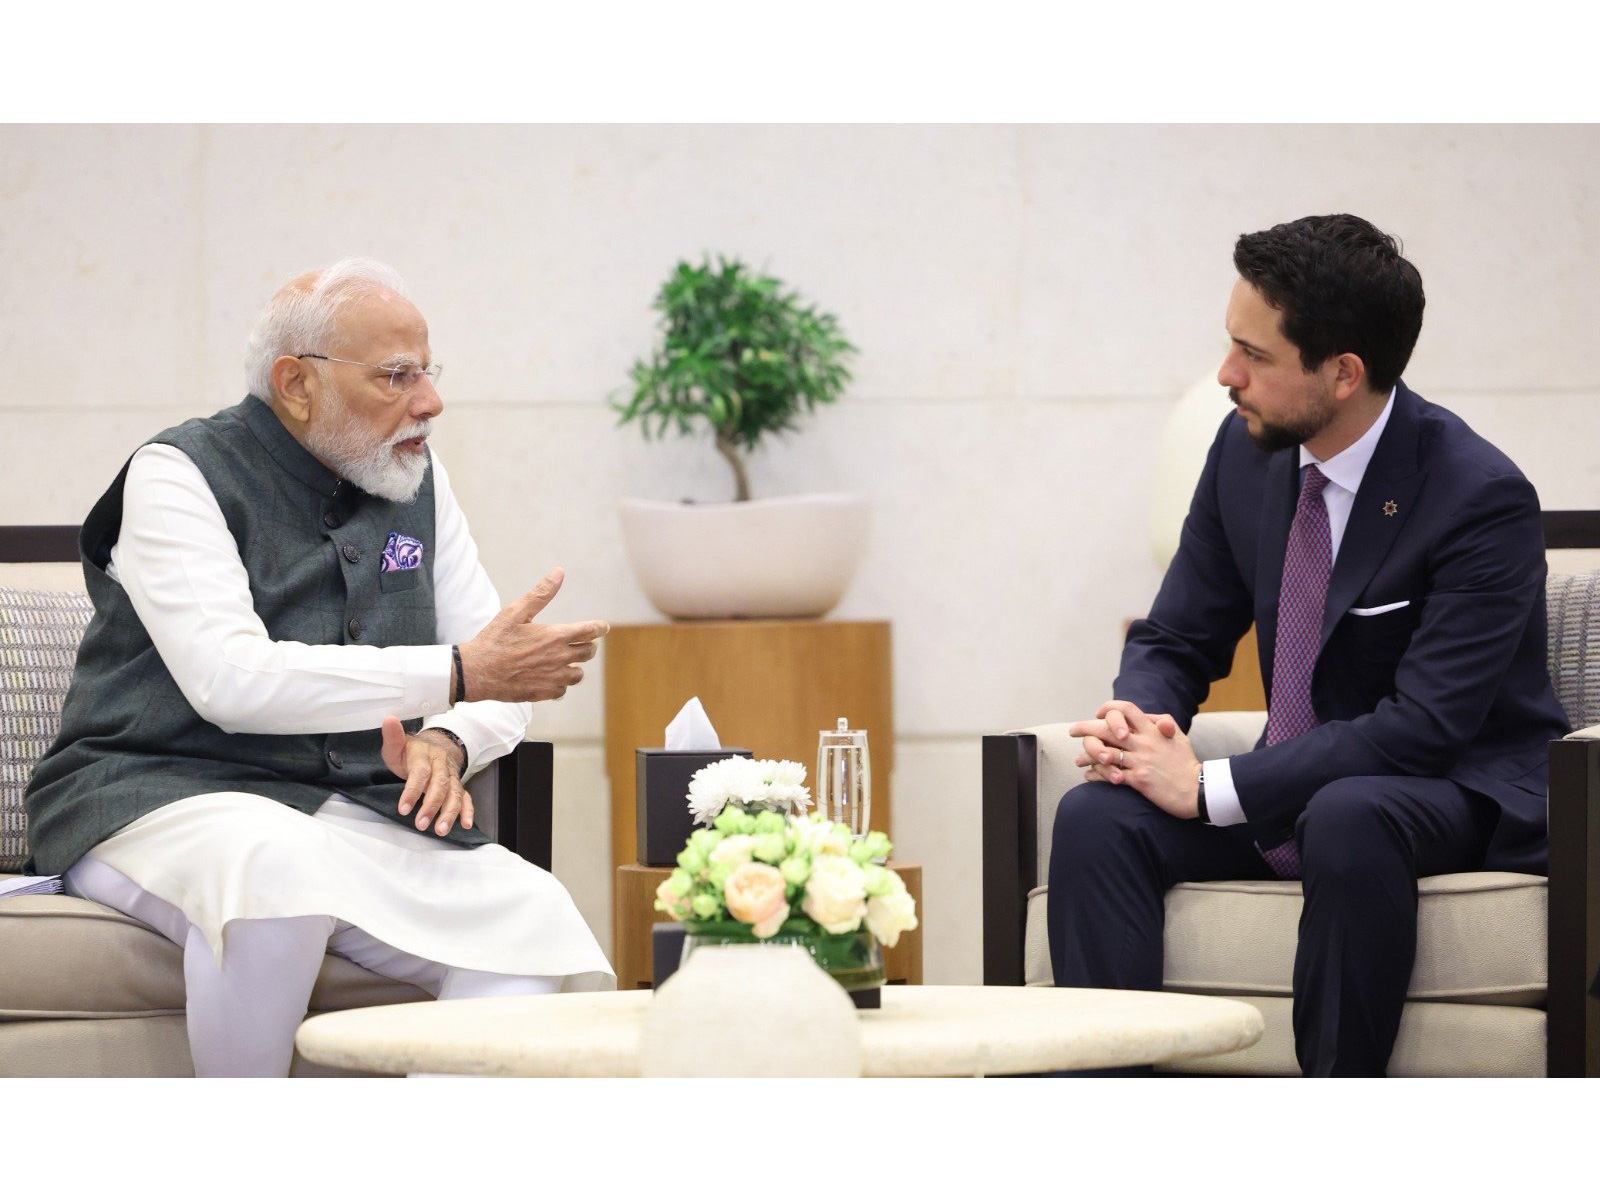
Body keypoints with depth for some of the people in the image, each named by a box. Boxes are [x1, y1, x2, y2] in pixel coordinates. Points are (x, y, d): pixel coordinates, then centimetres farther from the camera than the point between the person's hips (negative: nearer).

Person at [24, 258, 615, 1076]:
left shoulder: (416, 482, 13)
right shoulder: (182, 475, -6)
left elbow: (496, 682, 16)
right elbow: (231, 680, -22)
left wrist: (447, 741, -11)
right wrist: (456, 674, -24)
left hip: (353, 815, 6)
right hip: (158, 797, -6)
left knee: (532, 919, -22)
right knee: (277, 866, -40)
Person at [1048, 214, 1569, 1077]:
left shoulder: (1482, 497, -20)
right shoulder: (1247, 451, 0)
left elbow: (1424, 729, -26)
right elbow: (1175, 640, 10)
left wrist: (1213, 787, -28)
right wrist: (1138, 720, -16)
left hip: (1461, 796, -6)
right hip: (1299, 792, 6)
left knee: (1348, 819, -39)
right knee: (1095, 817, -19)